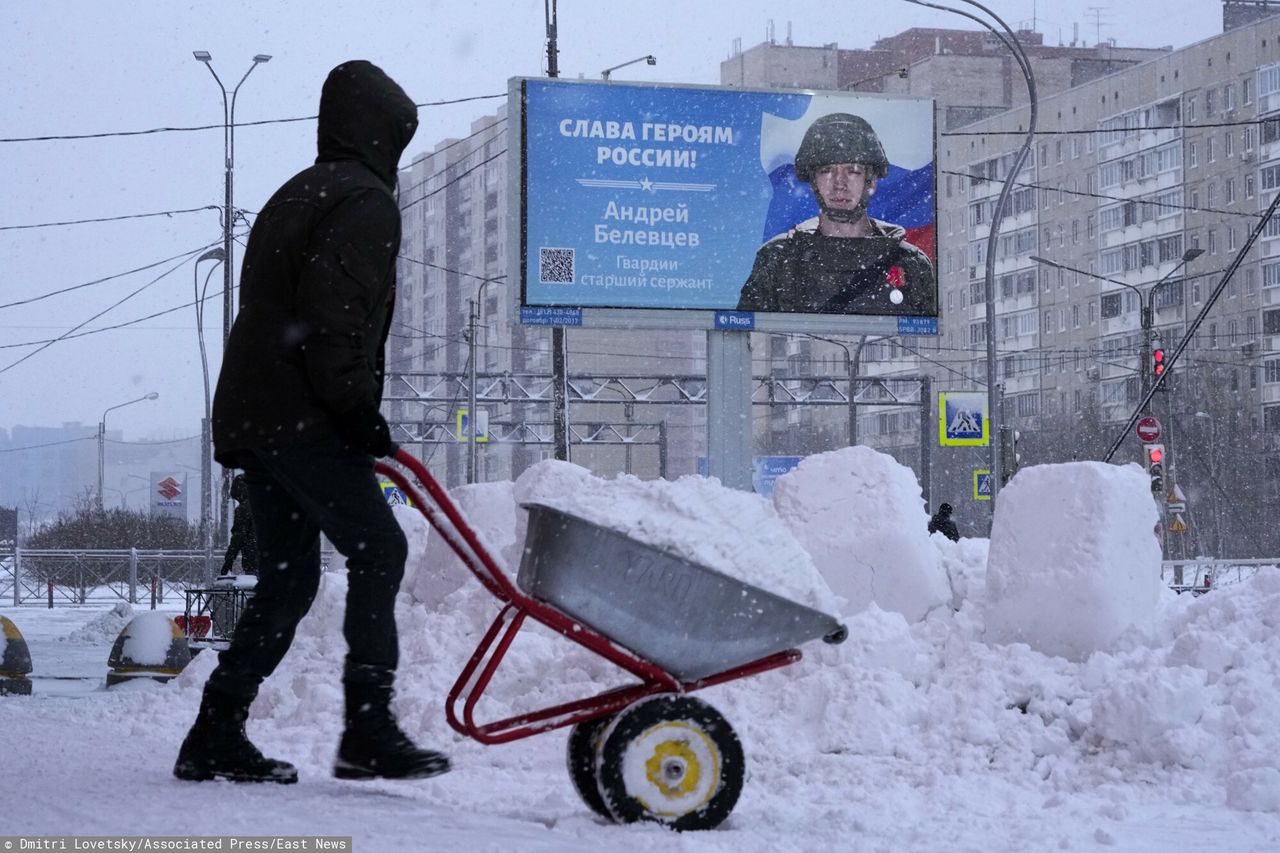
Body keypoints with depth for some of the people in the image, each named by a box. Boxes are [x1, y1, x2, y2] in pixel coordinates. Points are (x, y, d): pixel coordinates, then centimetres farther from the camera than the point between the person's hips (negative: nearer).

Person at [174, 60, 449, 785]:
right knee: (378, 551, -6)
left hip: (249, 417, 10)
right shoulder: (365, 201, -7)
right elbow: (337, 319, -19)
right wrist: (361, 411, -14)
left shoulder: (296, 196, 24)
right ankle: (369, 732, -10)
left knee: (289, 573, 11)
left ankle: (216, 736, 9)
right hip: (306, 422, -9)